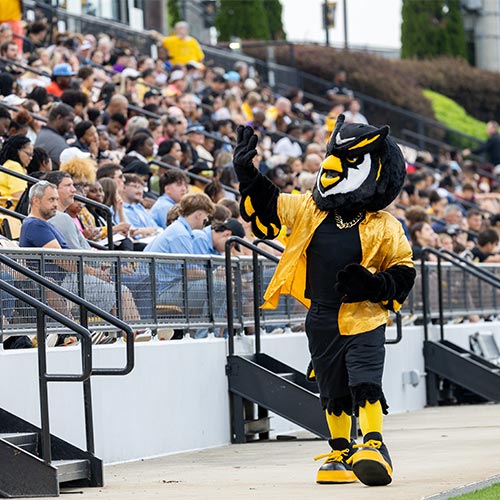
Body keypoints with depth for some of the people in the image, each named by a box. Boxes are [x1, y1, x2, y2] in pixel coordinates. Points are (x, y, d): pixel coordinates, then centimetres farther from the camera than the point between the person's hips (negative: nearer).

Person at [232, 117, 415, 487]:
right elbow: (269, 205, 15)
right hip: (322, 320, 4)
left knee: (365, 383, -18)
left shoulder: (384, 228, -5)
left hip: (364, 319, -4)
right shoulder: (310, 210, 5)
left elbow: (403, 271, 1)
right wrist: (247, 173, 2)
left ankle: (374, 447, -15)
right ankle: (341, 453, 25)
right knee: (333, 391, 12)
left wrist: (372, 285, -16)